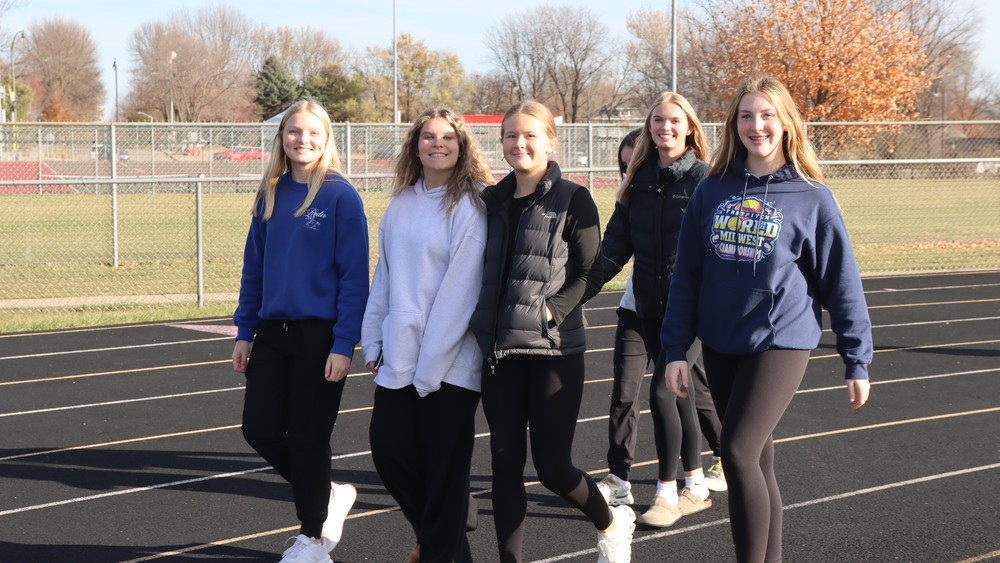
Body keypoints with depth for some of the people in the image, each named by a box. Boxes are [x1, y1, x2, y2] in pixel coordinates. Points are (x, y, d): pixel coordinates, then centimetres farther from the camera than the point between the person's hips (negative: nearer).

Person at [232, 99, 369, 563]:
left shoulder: (341, 196, -9)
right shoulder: (271, 195, 7)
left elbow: (355, 277, -11)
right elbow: (254, 267, 12)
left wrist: (343, 345, -16)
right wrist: (244, 333, 9)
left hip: (320, 336, -5)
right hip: (273, 333, 6)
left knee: (307, 437, 2)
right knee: (260, 428, 4)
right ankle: (329, 495, 27)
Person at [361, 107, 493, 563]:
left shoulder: (471, 206, -8)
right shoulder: (401, 205, 11)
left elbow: (460, 286, -13)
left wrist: (431, 363, -16)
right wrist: (373, 340, 9)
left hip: (450, 362, -6)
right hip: (398, 356, 6)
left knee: (444, 462, 0)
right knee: (388, 444, 5)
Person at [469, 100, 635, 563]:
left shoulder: (572, 199, -4)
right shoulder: (493, 200, 11)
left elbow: (591, 275, -6)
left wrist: (550, 311, -18)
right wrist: (480, 320, 5)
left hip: (554, 350, -5)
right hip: (499, 350, 5)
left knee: (552, 466, -2)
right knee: (505, 464, 5)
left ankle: (611, 524, 26)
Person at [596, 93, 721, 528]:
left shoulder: (702, 178, -6)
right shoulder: (639, 179, 9)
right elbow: (617, 242, 9)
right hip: (649, 306, 5)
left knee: (663, 392, -10)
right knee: (679, 393, 11)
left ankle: (668, 491, 2)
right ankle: (695, 485, 22)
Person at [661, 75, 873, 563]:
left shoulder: (811, 198, -5)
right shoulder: (711, 191, 5)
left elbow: (842, 282, -1)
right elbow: (686, 275, 8)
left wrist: (857, 362, 1)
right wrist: (676, 349, 4)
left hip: (781, 342, -4)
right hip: (720, 347, 4)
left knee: (739, 453, -16)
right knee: (757, 462, 11)